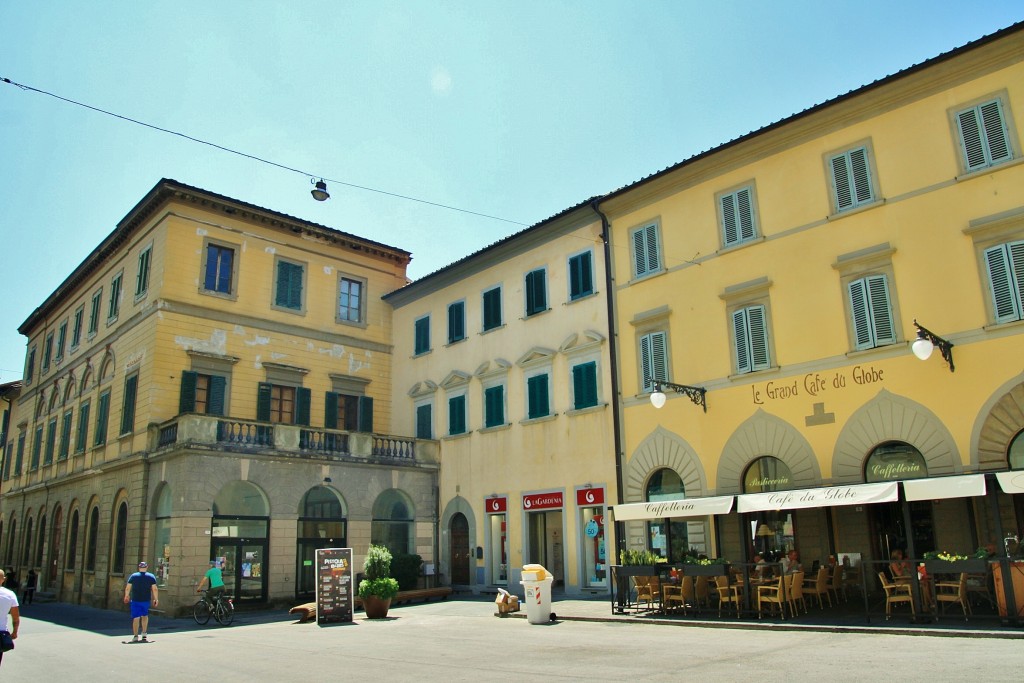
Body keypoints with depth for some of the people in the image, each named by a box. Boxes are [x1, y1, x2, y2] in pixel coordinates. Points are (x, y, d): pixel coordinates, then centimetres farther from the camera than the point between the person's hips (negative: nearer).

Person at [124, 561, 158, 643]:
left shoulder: (133, 576, 2)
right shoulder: (151, 577, 1)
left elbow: (127, 588, 3)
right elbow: (154, 589, -2)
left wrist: (126, 596, 20)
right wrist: (156, 599, 6)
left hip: (135, 600, -1)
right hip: (146, 600, 1)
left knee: (136, 618, 2)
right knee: (145, 615, 20)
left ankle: (135, 636, 2)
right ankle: (144, 633, 23)